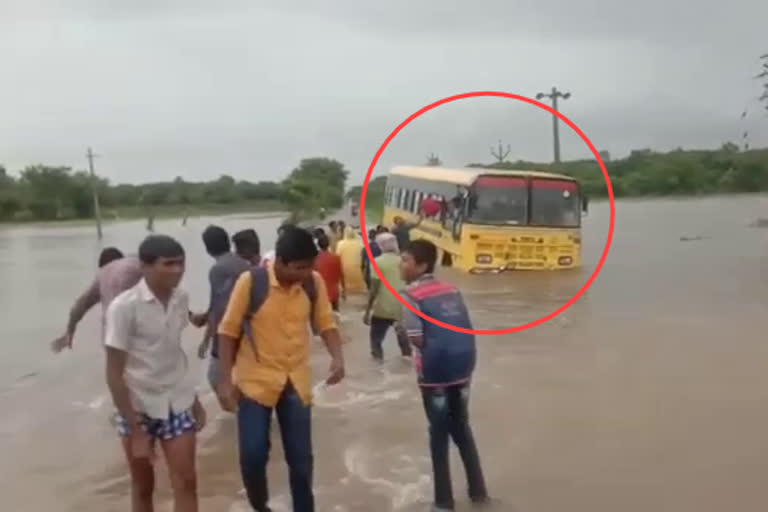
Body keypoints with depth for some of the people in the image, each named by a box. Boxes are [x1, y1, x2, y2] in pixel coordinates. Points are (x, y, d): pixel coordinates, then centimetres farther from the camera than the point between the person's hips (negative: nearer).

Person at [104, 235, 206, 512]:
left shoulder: (181, 298, -4)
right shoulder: (124, 306, -19)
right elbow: (114, 373, -16)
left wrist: (194, 400, 13)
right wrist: (136, 431, -17)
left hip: (177, 404, 4)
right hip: (139, 407, -3)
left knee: (186, 482, 3)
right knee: (143, 487, 13)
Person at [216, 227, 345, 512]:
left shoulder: (315, 283, -8)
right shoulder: (250, 282, -16)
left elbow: (325, 324, 4)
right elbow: (229, 331, -8)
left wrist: (337, 357, -14)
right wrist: (225, 380, -9)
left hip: (297, 382, 3)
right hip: (255, 381, -2)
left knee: (301, 457, 10)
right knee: (253, 455, 1)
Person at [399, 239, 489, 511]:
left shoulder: (412, 294, -10)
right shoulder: (452, 290, 9)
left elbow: (416, 337, -18)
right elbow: (467, 328, 6)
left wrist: (431, 354, 0)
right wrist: (454, 351, 12)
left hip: (435, 373, -5)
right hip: (462, 368, 6)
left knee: (439, 434, 10)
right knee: (462, 428, 21)